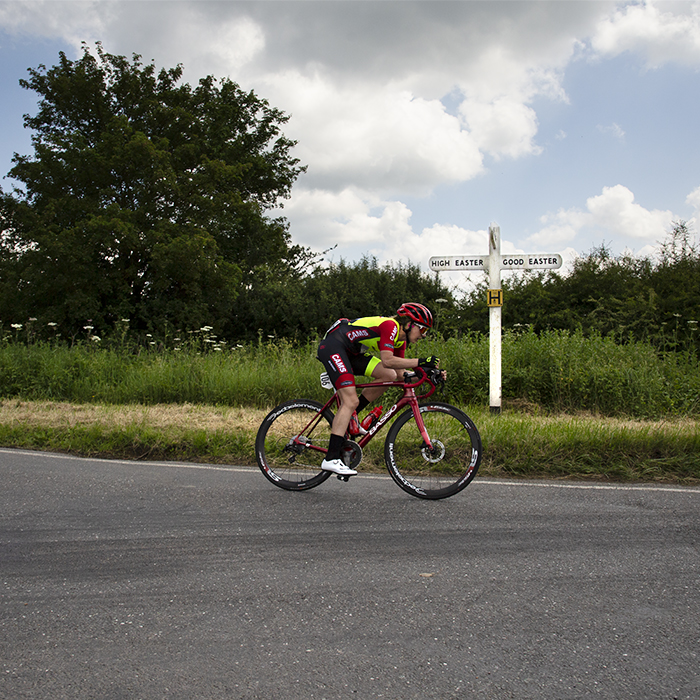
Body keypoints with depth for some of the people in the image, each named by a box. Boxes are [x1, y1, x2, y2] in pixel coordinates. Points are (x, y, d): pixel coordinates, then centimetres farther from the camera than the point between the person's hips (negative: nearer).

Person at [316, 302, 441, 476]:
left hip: (350, 351, 9)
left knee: (389, 376, -5)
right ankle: (331, 459, -21)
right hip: (333, 345, -9)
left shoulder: (400, 339, 9)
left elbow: (400, 374, 10)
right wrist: (420, 362, -30)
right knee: (351, 401, -18)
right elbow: (387, 361, -29)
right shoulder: (390, 326, -18)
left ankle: (349, 416, 4)